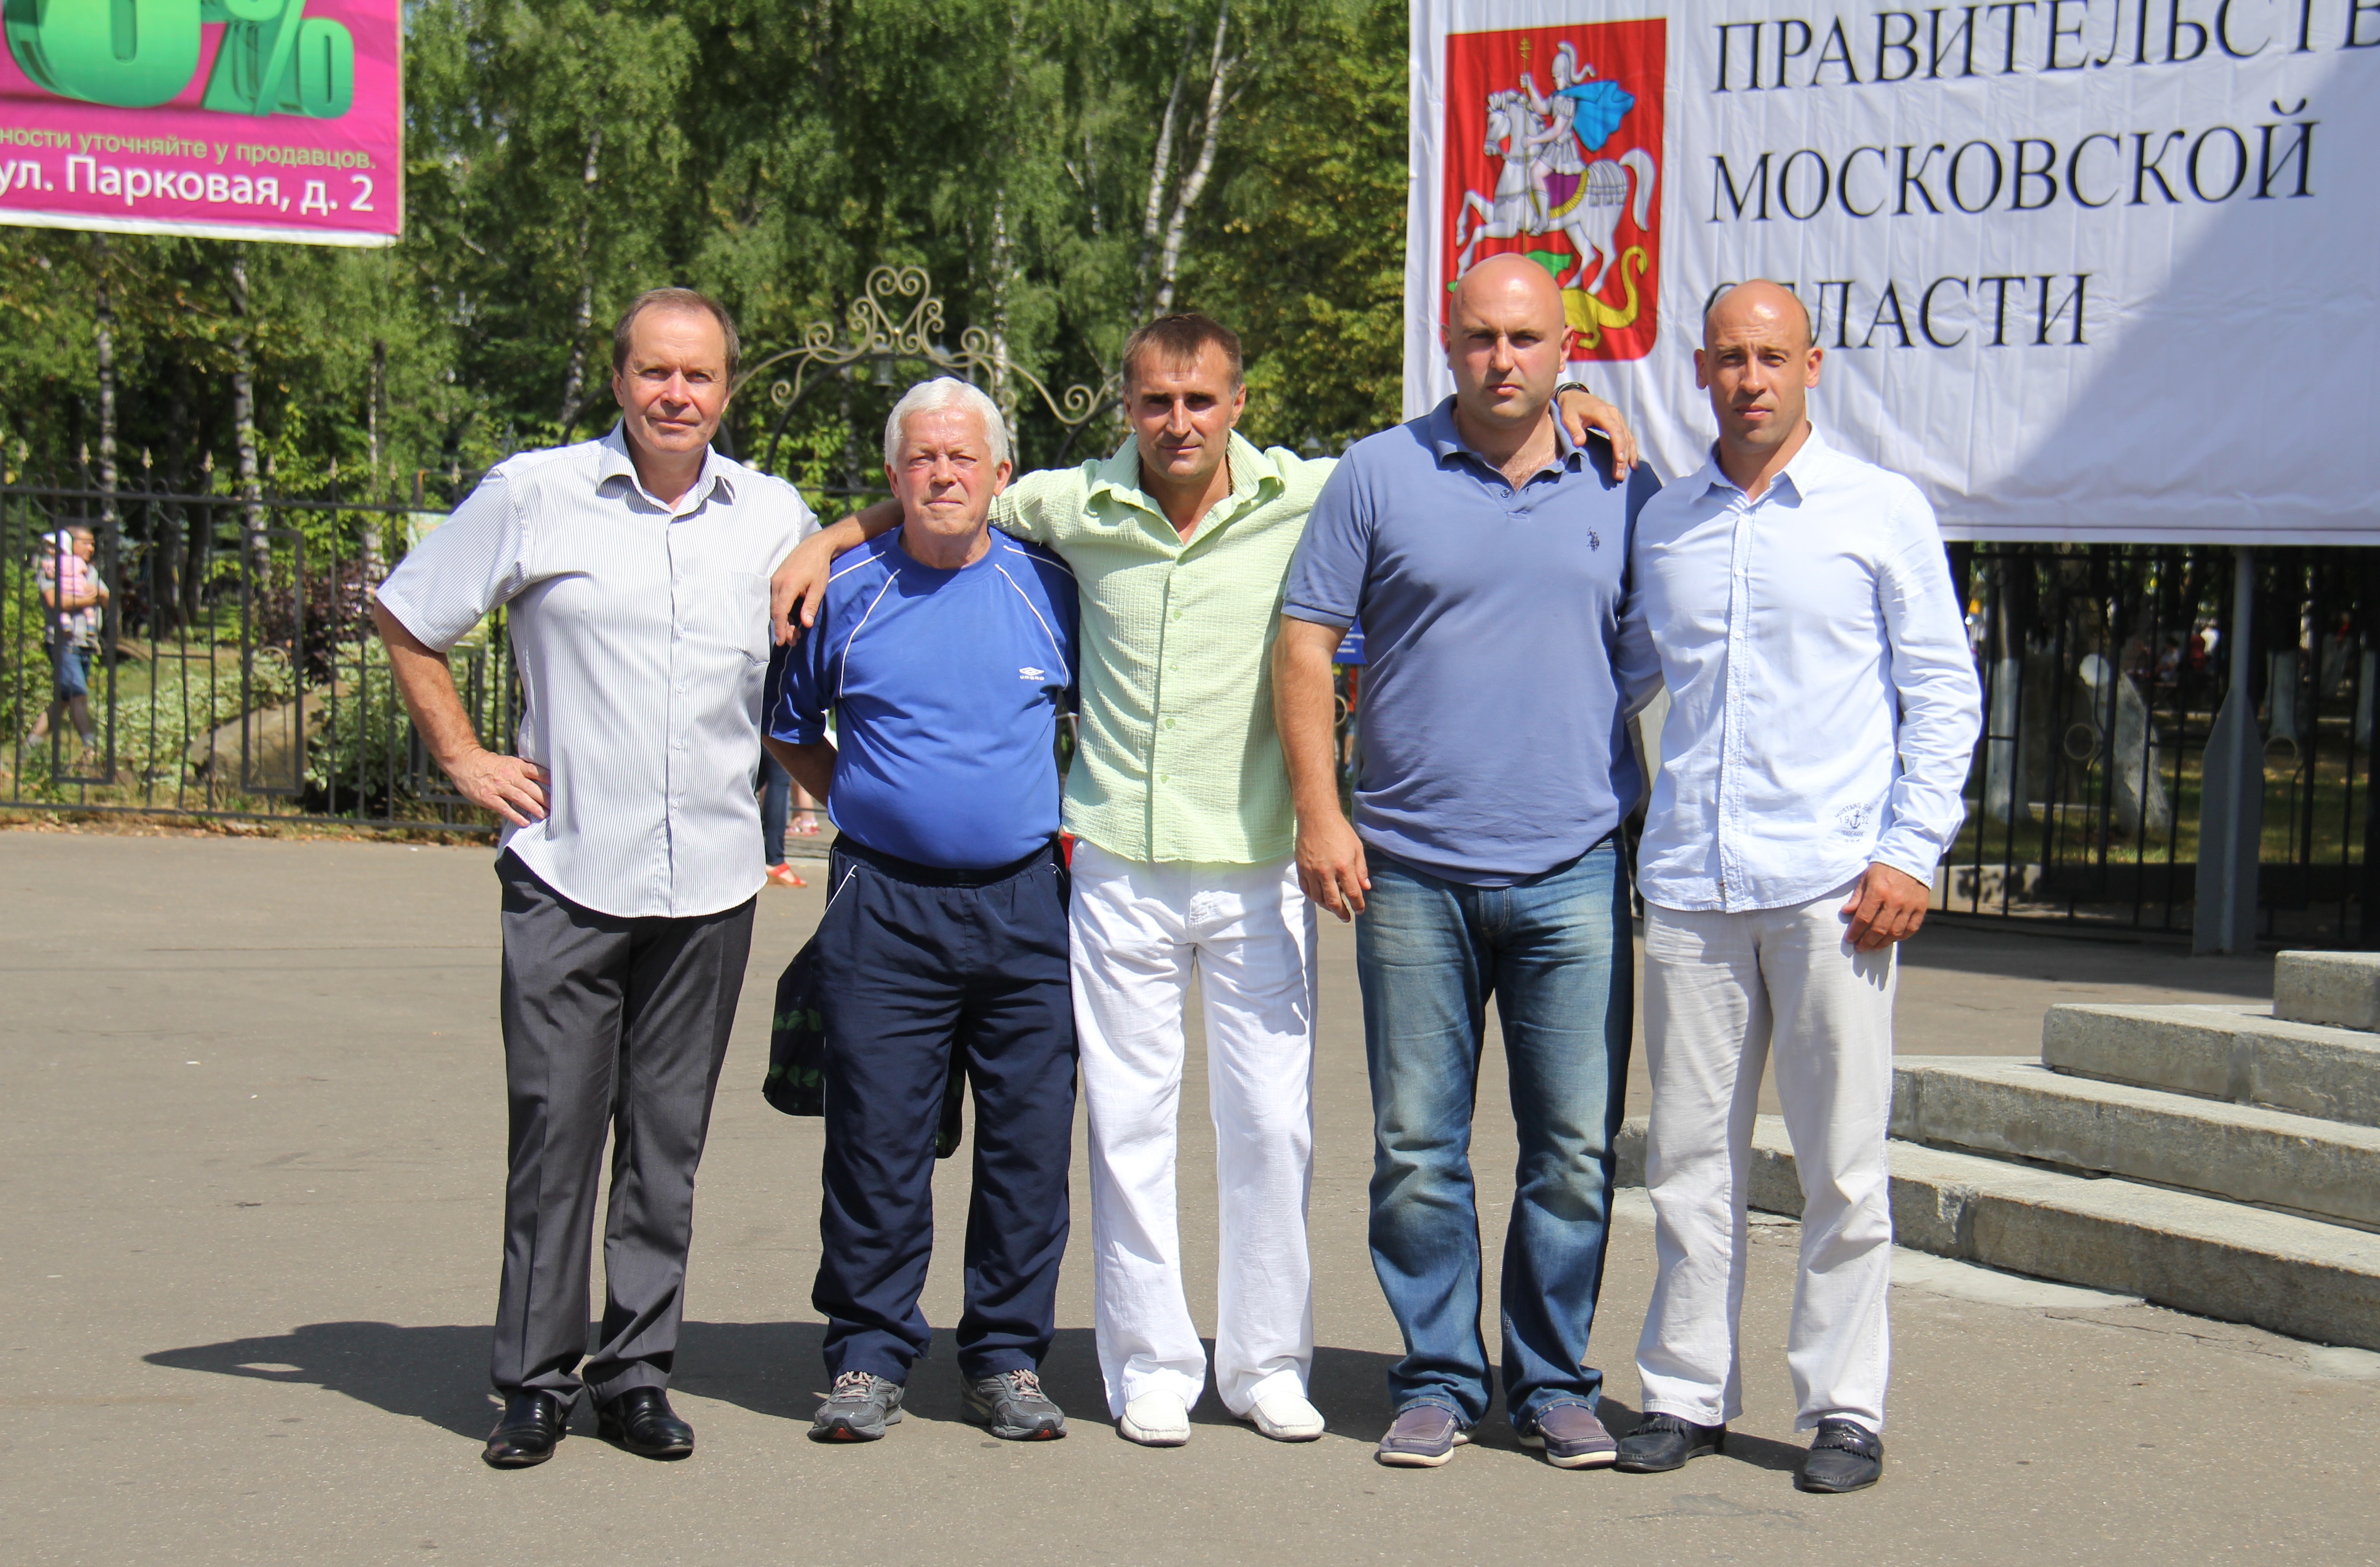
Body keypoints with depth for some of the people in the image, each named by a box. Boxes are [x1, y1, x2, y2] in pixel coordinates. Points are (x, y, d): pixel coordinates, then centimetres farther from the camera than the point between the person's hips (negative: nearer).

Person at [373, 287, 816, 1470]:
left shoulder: (773, 516, 9)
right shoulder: (534, 496, 0)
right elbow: (406, 621, 10)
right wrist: (461, 759, 4)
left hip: (709, 882, 2)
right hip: (566, 874, -2)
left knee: (668, 1142, 6)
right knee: (555, 1130, -2)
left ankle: (637, 1372, 15)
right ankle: (535, 1380, 9)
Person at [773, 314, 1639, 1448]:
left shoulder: (1308, 499, -3)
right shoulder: (1077, 507, 2)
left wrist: (1560, 402, -6)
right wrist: (828, 541, 9)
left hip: (1258, 873, -1)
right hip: (1120, 872, 1)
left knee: (1271, 1121, 3)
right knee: (1128, 1121, 4)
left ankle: (1267, 1364, 18)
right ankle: (1150, 1366, 16)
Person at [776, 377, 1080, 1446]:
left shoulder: (1048, 589, 6)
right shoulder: (847, 595, 4)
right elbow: (785, 728, 18)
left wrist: (1069, 820, 11)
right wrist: (861, 801, 10)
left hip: (1024, 905, 1)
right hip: (883, 906, -1)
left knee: (1029, 1138, 2)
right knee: (875, 1139, 0)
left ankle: (1007, 1358, 14)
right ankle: (868, 1358, 11)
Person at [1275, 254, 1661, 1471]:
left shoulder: (1622, 490, 9)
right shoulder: (1379, 476, 4)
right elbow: (1305, 644, 3)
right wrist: (1319, 813, -5)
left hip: (1573, 876, 1)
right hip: (1410, 873, -1)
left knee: (1576, 1149, 3)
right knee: (1416, 1149, 4)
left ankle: (1556, 1383, 17)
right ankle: (1438, 1380, 17)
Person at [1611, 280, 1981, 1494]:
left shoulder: (1882, 512, 4)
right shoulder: (1661, 525, 13)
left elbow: (1945, 695, 4)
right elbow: (1613, 667, 27)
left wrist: (1912, 852, -5)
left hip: (1830, 885, -3)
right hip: (1689, 883, 3)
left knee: (1842, 1161, 1)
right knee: (1689, 1153, 5)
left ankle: (1844, 1407, 9)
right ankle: (1687, 1392, 15)